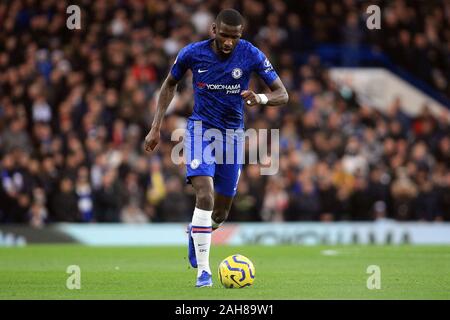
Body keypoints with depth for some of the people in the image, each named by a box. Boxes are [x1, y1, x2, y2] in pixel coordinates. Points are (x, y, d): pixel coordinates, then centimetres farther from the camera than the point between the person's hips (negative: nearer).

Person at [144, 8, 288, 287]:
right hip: (201, 129, -2)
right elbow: (170, 84, 7)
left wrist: (261, 98, -31)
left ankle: (196, 233, 45)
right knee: (205, 196, -24)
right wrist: (156, 127, 2)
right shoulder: (192, 53, -11)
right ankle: (203, 270, -20)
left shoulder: (252, 55, -12)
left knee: (220, 213, 9)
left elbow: (282, 95, -8)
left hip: (232, 134, 2)